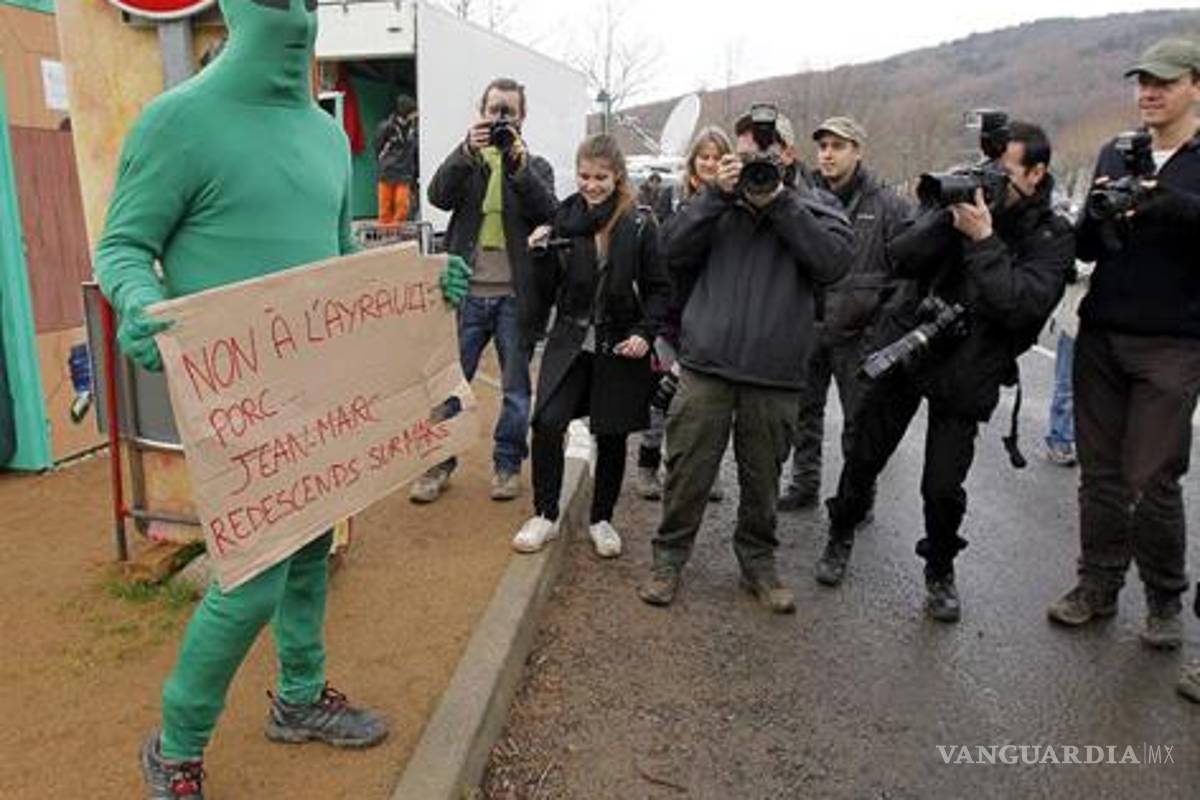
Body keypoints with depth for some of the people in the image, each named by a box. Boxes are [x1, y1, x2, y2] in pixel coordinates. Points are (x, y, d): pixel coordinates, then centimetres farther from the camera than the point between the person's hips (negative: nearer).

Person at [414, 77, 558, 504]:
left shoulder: (536, 166, 10)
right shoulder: (466, 160, 11)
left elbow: (549, 214, -9)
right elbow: (439, 196, -9)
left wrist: (520, 165, -20)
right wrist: (467, 150, -20)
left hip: (516, 296, 0)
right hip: (468, 292, 0)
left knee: (516, 388, 8)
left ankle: (507, 465, 22)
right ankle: (439, 463, 18)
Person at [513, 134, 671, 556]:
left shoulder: (639, 225, -6)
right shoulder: (566, 216, 1)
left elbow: (659, 289, -1)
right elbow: (553, 282, 8)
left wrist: (645, 333, -14)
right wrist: (543, 252, -10)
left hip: (618, 346, -1)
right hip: (570, 340, 2)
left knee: (611, 435, 9)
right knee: (547, 423, -11)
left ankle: (602, 520, 27)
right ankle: (545, 515, 8)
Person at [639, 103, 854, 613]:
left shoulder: (811, 209, 6)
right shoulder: (718, 203, 9)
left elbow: (834, 261, -11)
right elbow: (675, 252, -3)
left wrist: (780, 200, -12)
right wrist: (715, 195, -11)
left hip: (775, 377, 0)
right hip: (706, 366, 0)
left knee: (762, 478, 14)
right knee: (688, 472, 5)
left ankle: (758, 563, 32)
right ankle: (668, 559, 23)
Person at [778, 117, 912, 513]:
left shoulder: (887, 205, -3)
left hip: (858, 332, -3)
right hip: (807, 327, 3)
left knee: (860, 420, 7)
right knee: (804, 411, 14)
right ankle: (804, 484, 29)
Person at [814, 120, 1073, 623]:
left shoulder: (1052, 237, -4)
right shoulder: (967, 198, 2)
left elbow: (1021, 305, -21)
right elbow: (899, 259, -7)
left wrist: (982, 240, -22)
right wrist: (948, 218, -19)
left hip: (965, 372, -2)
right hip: (904, 348, 2)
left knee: (943, 487, -2)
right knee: (864, 456, 11)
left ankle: (940, 572, 25)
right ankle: (841, 536, 36)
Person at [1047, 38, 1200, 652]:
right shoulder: (1115, 154, 13)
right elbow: (1086, 248, 10)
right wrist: (1097, 217, -11)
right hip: (1101, 337, 4)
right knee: (1100, 473, 7)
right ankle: (1098, 587, 18)